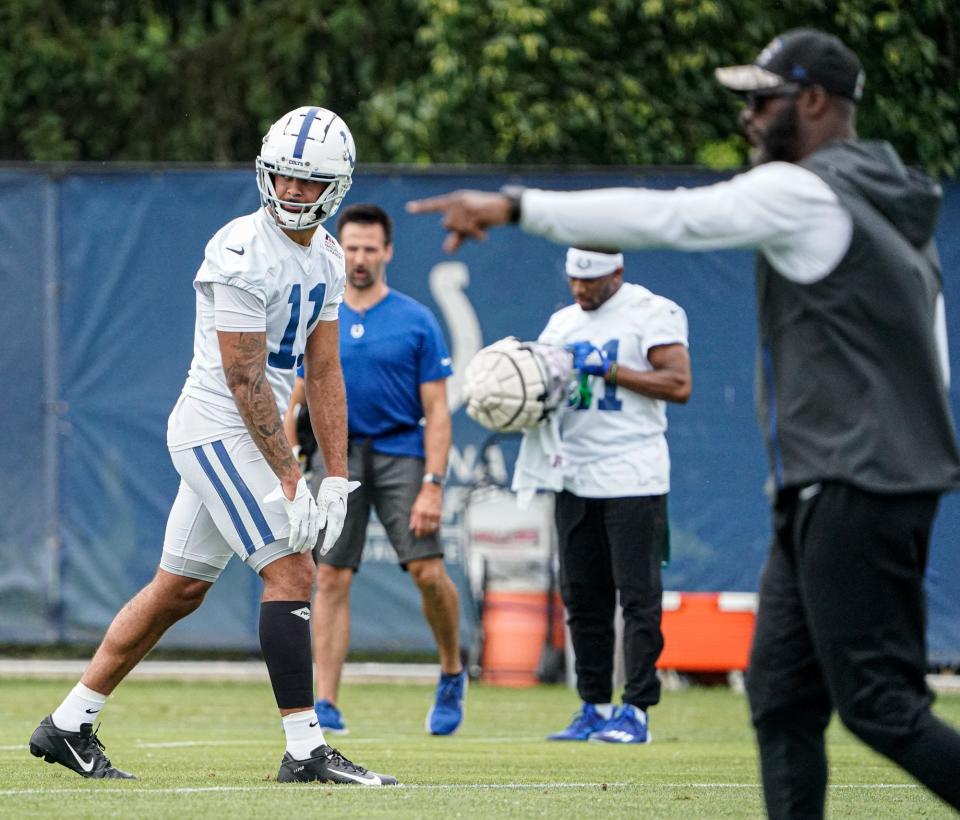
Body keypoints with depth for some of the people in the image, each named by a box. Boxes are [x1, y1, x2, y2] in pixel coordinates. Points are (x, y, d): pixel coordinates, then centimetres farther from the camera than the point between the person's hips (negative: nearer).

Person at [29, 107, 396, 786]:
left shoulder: (326, 257, 9)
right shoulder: (241, 254, -19)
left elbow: (323, 369, 12)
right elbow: (244, 378, -20)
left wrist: (337, 475, 6)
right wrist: (288, 479, -19)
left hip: (241, 439, 9)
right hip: (220, 431, -9)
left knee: (179, 590, 13)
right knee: (291, 573, -13)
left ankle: (69, 727, 21)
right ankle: (305, 750, -12)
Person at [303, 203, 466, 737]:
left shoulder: (416, 321, 0)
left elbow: (437, 411, -2)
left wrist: (432, 486, -12)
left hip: (401, 455, -2)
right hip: (339, 455, 2)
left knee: (428, 572, -12)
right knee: (331, 579, -4)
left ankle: (452, 674, 13)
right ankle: (326, 705, -2)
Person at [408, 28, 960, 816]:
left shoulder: (805, 192, -10)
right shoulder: (897, 208, 19)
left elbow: (662, 217, -17)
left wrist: (516, 206, -16)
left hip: (851, 493, -10)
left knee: (879, 705, -11)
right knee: (782, 696, 8)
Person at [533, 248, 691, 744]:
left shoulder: (652, 313, -5)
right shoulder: (563, 322, 17)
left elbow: (678, 384, -14)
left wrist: (607, 369, -17)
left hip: (632, 477, -6)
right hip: (575, 476, 7)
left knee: (638, 597, -6)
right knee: (582, 600, 6)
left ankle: (636, 711, -6)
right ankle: (594, 709, 11)